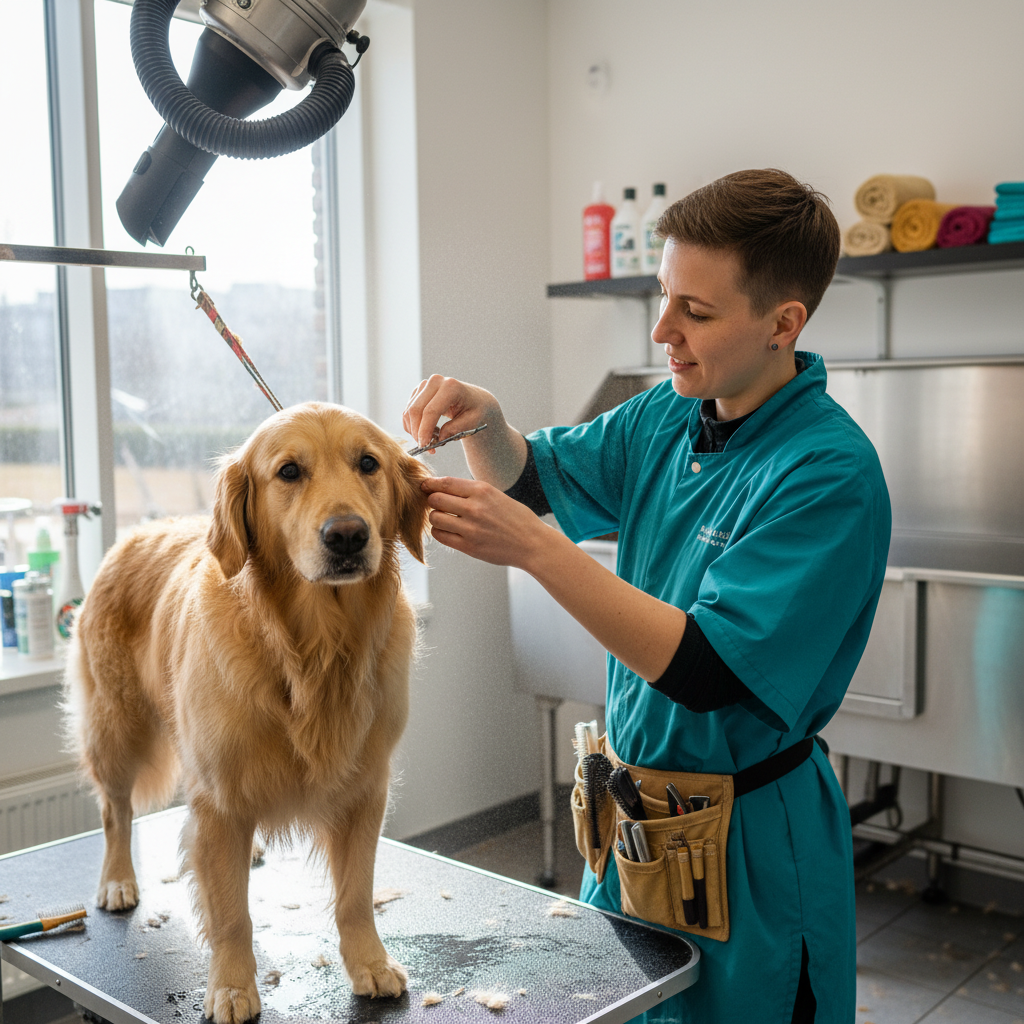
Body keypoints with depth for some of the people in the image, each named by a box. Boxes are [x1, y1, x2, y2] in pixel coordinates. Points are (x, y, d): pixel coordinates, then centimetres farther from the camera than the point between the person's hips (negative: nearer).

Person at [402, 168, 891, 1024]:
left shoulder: (829, 473, -23)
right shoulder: (671, 416, -1)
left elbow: (705, 671, -28)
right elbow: (536, 475, 12)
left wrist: (536, 549, -31)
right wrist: (484, 418, -10)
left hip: (747, 836, -7)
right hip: (633, 800, 7)